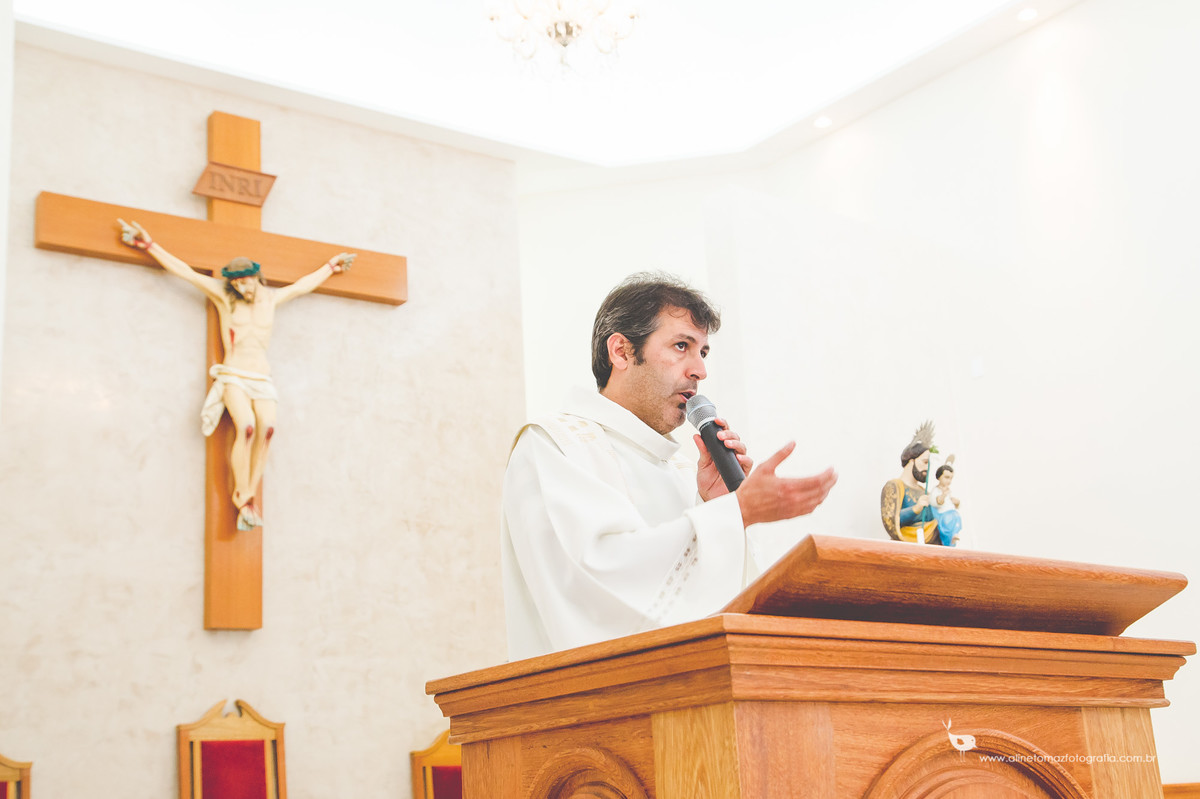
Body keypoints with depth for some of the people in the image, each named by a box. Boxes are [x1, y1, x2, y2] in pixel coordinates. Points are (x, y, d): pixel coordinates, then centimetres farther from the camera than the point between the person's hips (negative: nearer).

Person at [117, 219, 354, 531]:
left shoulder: (270, 298, 14)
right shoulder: (224, 296, 5)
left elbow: (302, 285, 31)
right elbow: (184, 271, 5)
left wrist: (330, 267, 42)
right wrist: (148, 244, 3)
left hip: (261, 378, 3)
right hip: (232, 376, -3)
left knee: (266, 428, -26)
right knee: (246, 427, -30)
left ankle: (248, 496, -24)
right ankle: (243, 497, -21)